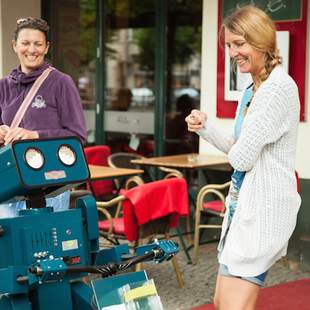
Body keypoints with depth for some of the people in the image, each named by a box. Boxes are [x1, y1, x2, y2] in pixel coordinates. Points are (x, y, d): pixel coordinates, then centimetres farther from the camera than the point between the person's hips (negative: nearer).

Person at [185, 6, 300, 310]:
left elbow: (241, 157, -20)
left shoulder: (279, 88, -18)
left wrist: (237, 151, 3)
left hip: (263, 207, -10)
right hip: (244, 202, 10)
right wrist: (206, 127, 4)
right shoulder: (253, 89, 13)